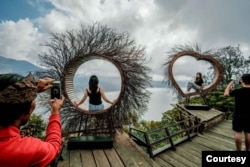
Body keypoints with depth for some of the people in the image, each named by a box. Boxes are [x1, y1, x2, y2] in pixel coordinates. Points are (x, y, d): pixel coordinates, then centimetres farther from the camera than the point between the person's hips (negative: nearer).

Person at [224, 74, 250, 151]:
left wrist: (230, 84, 6)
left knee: (238, 133, 3)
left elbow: (226, 94, -5)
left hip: (238, 115, -4)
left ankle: (239, 150, 10)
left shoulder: (238, 91, -15)